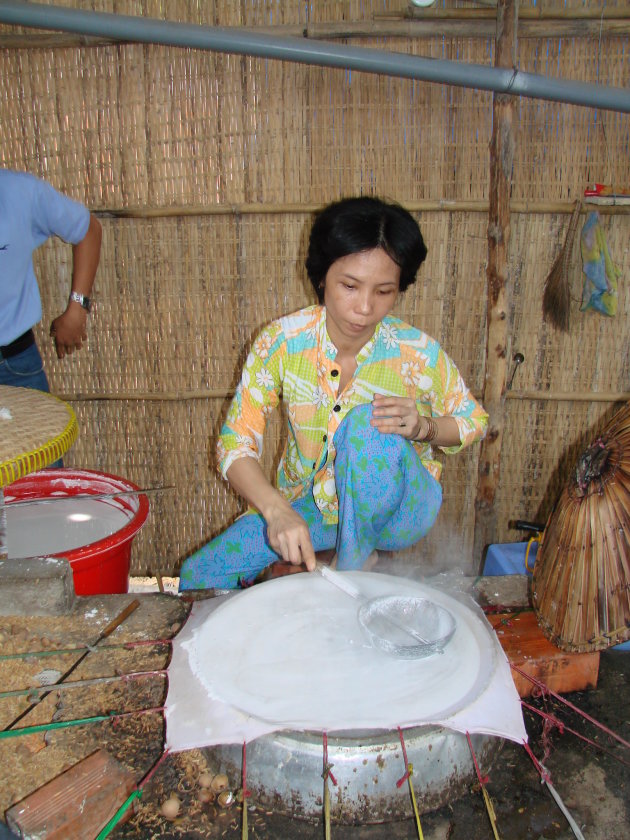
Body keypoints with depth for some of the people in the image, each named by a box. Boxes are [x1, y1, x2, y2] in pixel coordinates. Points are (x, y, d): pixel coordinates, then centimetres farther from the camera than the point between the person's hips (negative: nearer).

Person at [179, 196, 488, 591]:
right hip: (309, 507, 2)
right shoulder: (281, 342, -17)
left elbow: (474, 420, -1)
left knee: (368, 422, -33)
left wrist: (423, 428, -24)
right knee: (197, 577, -11)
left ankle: (353, 568, -12)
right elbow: (235, 443, -17)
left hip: (394, 511, -1)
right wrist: (277, 511, -36)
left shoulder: (417, 352, -19)